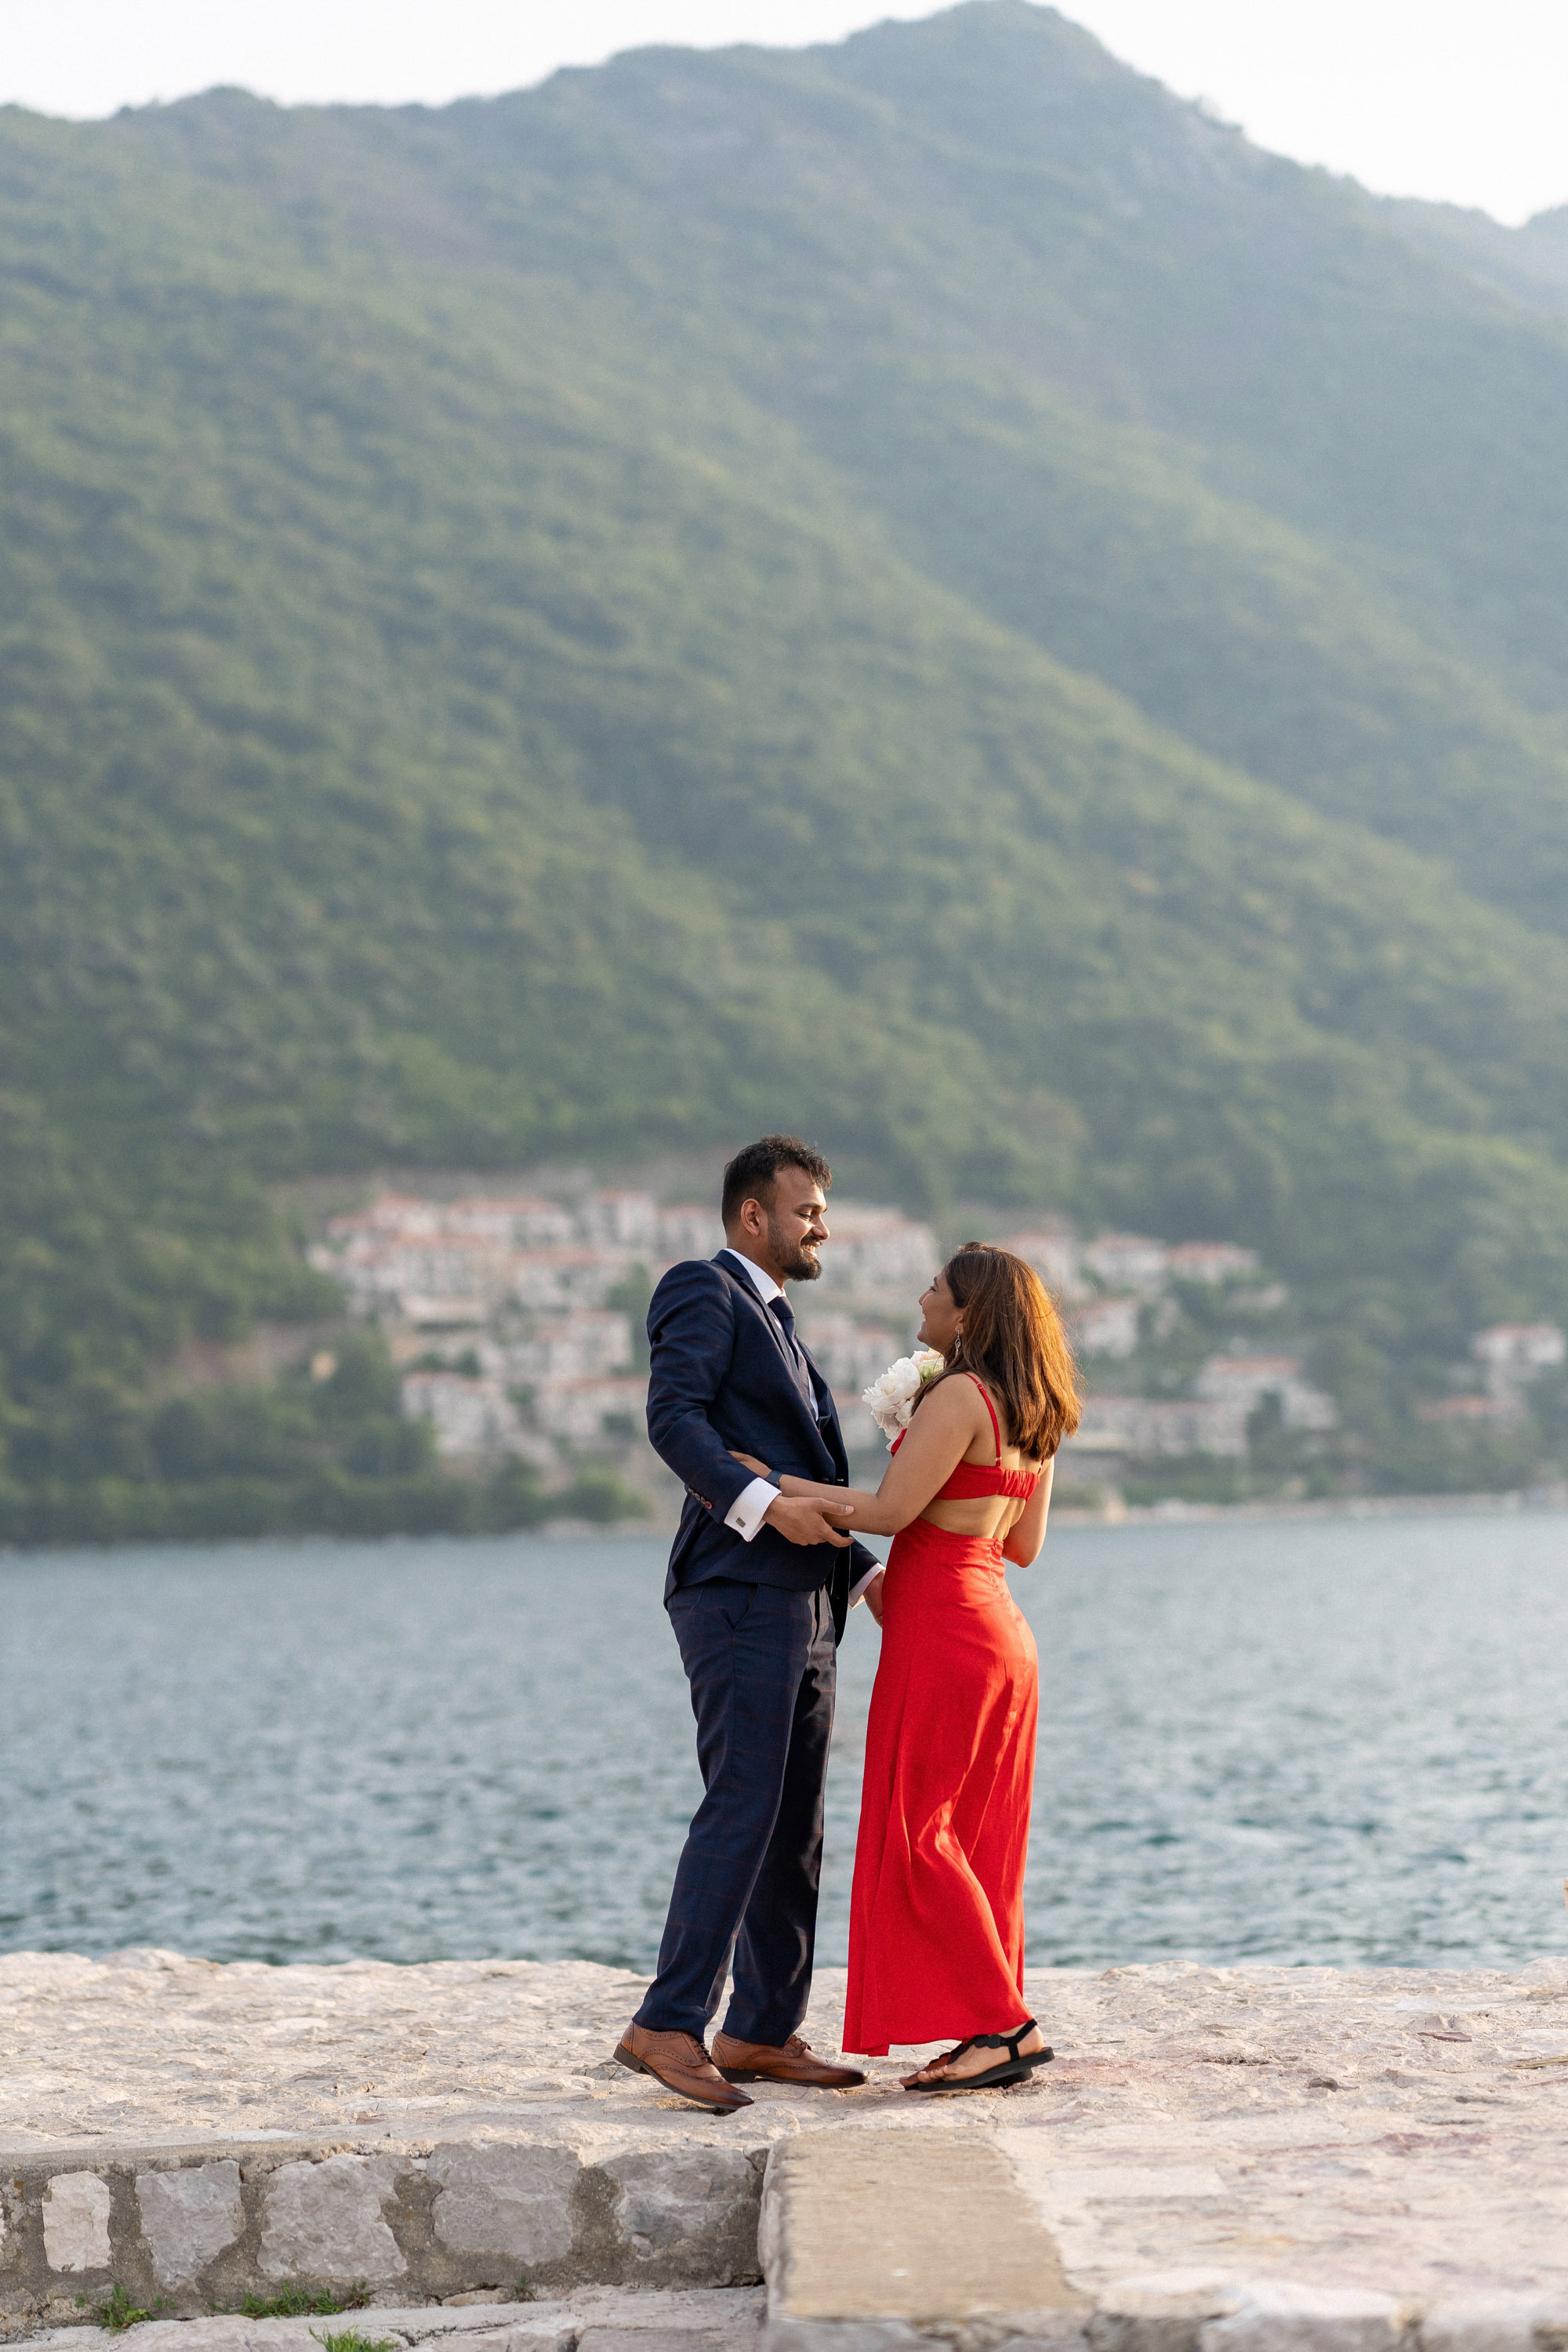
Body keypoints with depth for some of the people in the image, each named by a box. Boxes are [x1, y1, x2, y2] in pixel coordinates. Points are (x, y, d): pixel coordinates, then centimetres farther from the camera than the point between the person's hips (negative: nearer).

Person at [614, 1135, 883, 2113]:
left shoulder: (777, 1324, 26)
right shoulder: (705, 1291, -3)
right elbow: (674, 1418, -19)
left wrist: (863, 1568, 19)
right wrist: (766, 1505, -29)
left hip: (804, 1606, 10)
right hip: (739, 1595, -10)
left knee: (795, 1828, 9)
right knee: (742, 1810, -16)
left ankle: (762, 2032, 14)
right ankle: (669, 2025, -18)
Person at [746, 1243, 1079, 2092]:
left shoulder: (959, 1395, -14)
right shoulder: (1032, 1416, 14)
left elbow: (891, 1511, -18)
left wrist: (772, 1484, -11)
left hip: (942, 1633, -9)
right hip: (999, 1630, 9)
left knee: (917, 1837, -5)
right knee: (977, 1841, 10)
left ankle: (1002, 2025, -8)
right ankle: (992, 2035, 10)